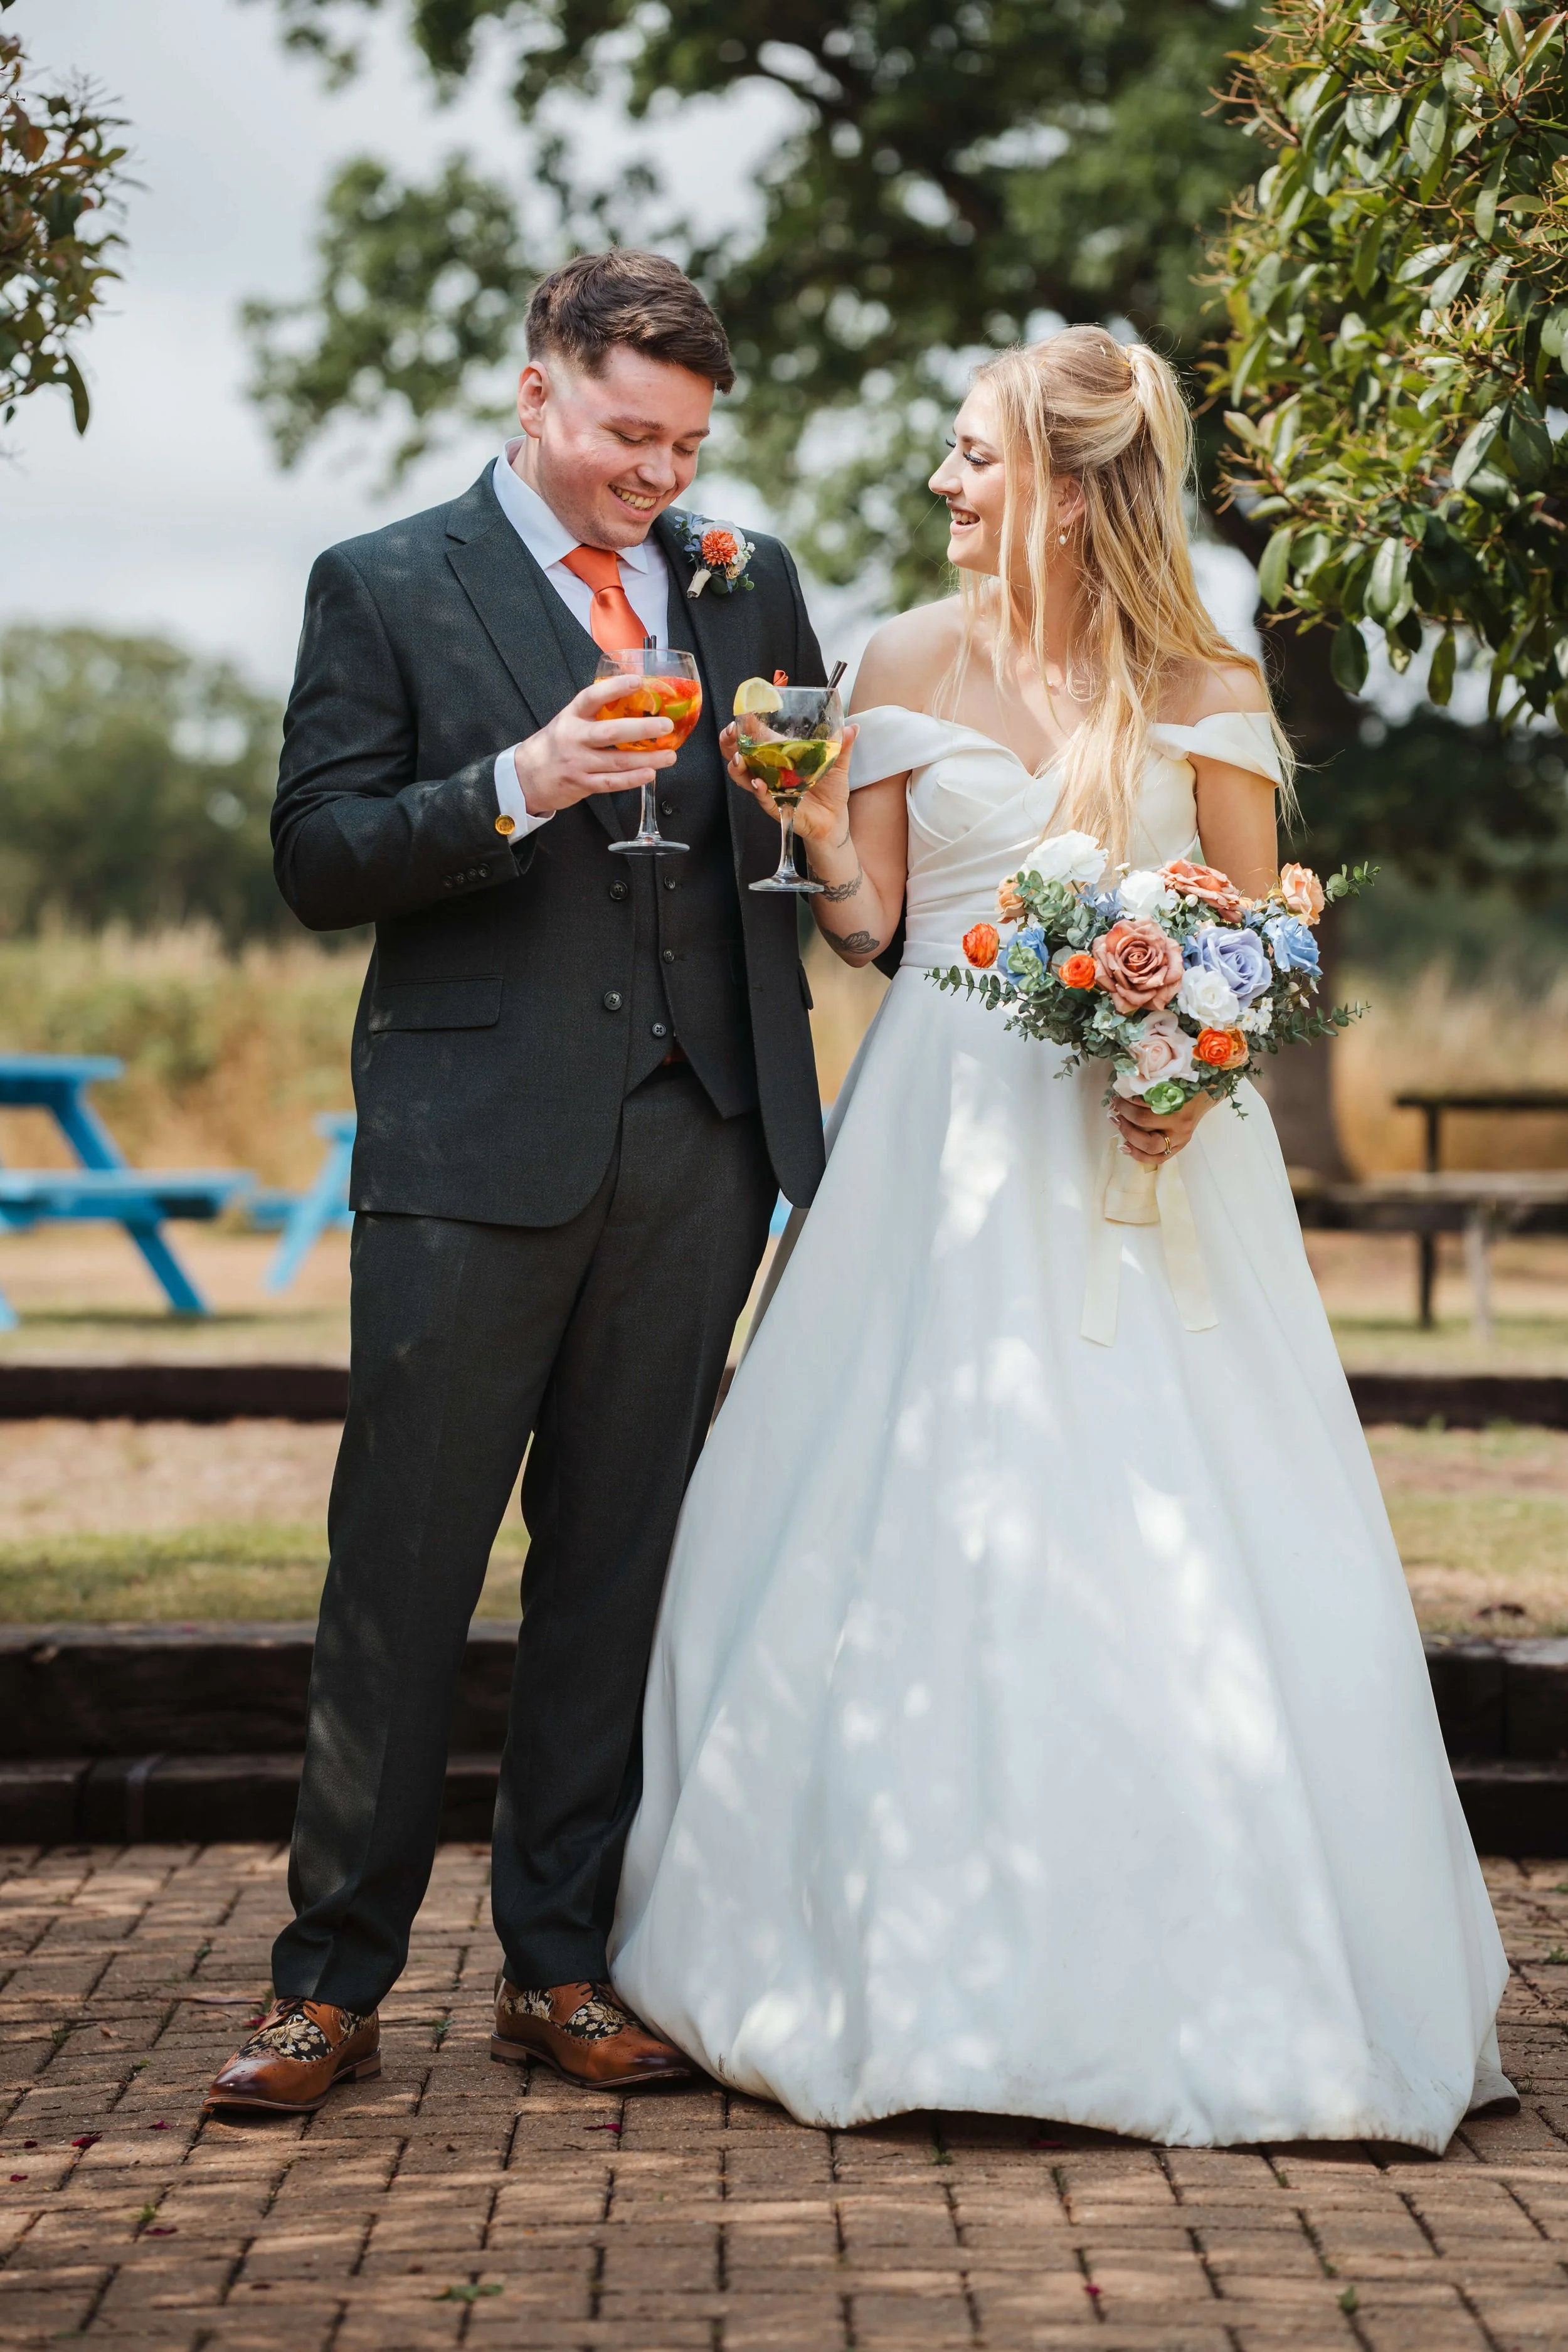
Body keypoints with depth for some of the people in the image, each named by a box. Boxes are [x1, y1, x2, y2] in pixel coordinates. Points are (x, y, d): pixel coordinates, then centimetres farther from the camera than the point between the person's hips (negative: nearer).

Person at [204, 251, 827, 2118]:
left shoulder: (749, 584, 16)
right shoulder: (384, 589, 4)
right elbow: (314, 858, -3)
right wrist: (514, 790, -17)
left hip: (694, 1144, 4)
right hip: (474, 1147, -3)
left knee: (618, 1559, 7)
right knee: (402, 1561, -3)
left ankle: (561, 1965, 16)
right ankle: (332, 1981, 6)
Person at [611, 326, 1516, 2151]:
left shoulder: (1204, 685, 2)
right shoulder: (910, 664, 6)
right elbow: (870, 926, 7)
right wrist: (820, 832, -11)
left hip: (1150, 1138, -1)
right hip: (950, 1142, 1)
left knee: (1160, 1546, -4)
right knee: (920, 1522, -1)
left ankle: (1192, 1983, 8)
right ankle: (933, 1967, 11)